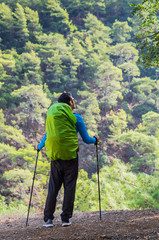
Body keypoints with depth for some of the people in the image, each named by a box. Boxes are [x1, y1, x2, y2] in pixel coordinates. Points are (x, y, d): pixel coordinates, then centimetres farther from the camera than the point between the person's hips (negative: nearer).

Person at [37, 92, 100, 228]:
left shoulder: (51, 114, 10)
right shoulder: (76, 118, -1)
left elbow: (47, 136, 17)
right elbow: (86, 139, 4)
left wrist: (39, 147, 36)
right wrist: (95, 140, 25)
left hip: (55, 156, 3)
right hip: (70, 155, -3)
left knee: (53, 187, 8)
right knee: (69, 187, 4)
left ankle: (48, 219, 4)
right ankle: (66, 218, 4)